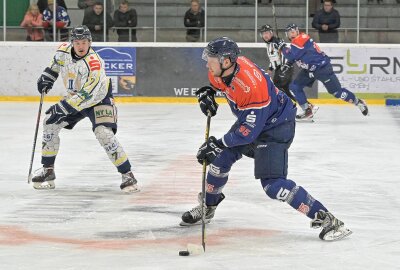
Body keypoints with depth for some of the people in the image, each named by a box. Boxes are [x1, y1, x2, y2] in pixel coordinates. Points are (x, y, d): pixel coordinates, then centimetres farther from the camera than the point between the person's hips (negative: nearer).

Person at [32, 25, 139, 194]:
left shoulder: (94, 64, -33)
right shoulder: (64, 50, -13)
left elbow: (88, 95, -36)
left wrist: (63, 108, -35)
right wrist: (48, 75, 8)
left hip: (99, 98, -7)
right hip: (74, 96, 7)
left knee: (103, 133, -26)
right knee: (50, 123, 0)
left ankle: (127, 175, -18)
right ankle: (48, 170, 13)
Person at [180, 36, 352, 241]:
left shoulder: (251, 86, -37)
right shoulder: (223, 68, -12)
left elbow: (248, 132, -31)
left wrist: (218, 144, -25)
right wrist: (206, 92, -3)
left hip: (275, 125, -9)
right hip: (249, 119, 9)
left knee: (272, 184, -19)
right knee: (221, 160, 14)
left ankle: (326, 219, -19)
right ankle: (207, 208, 37)